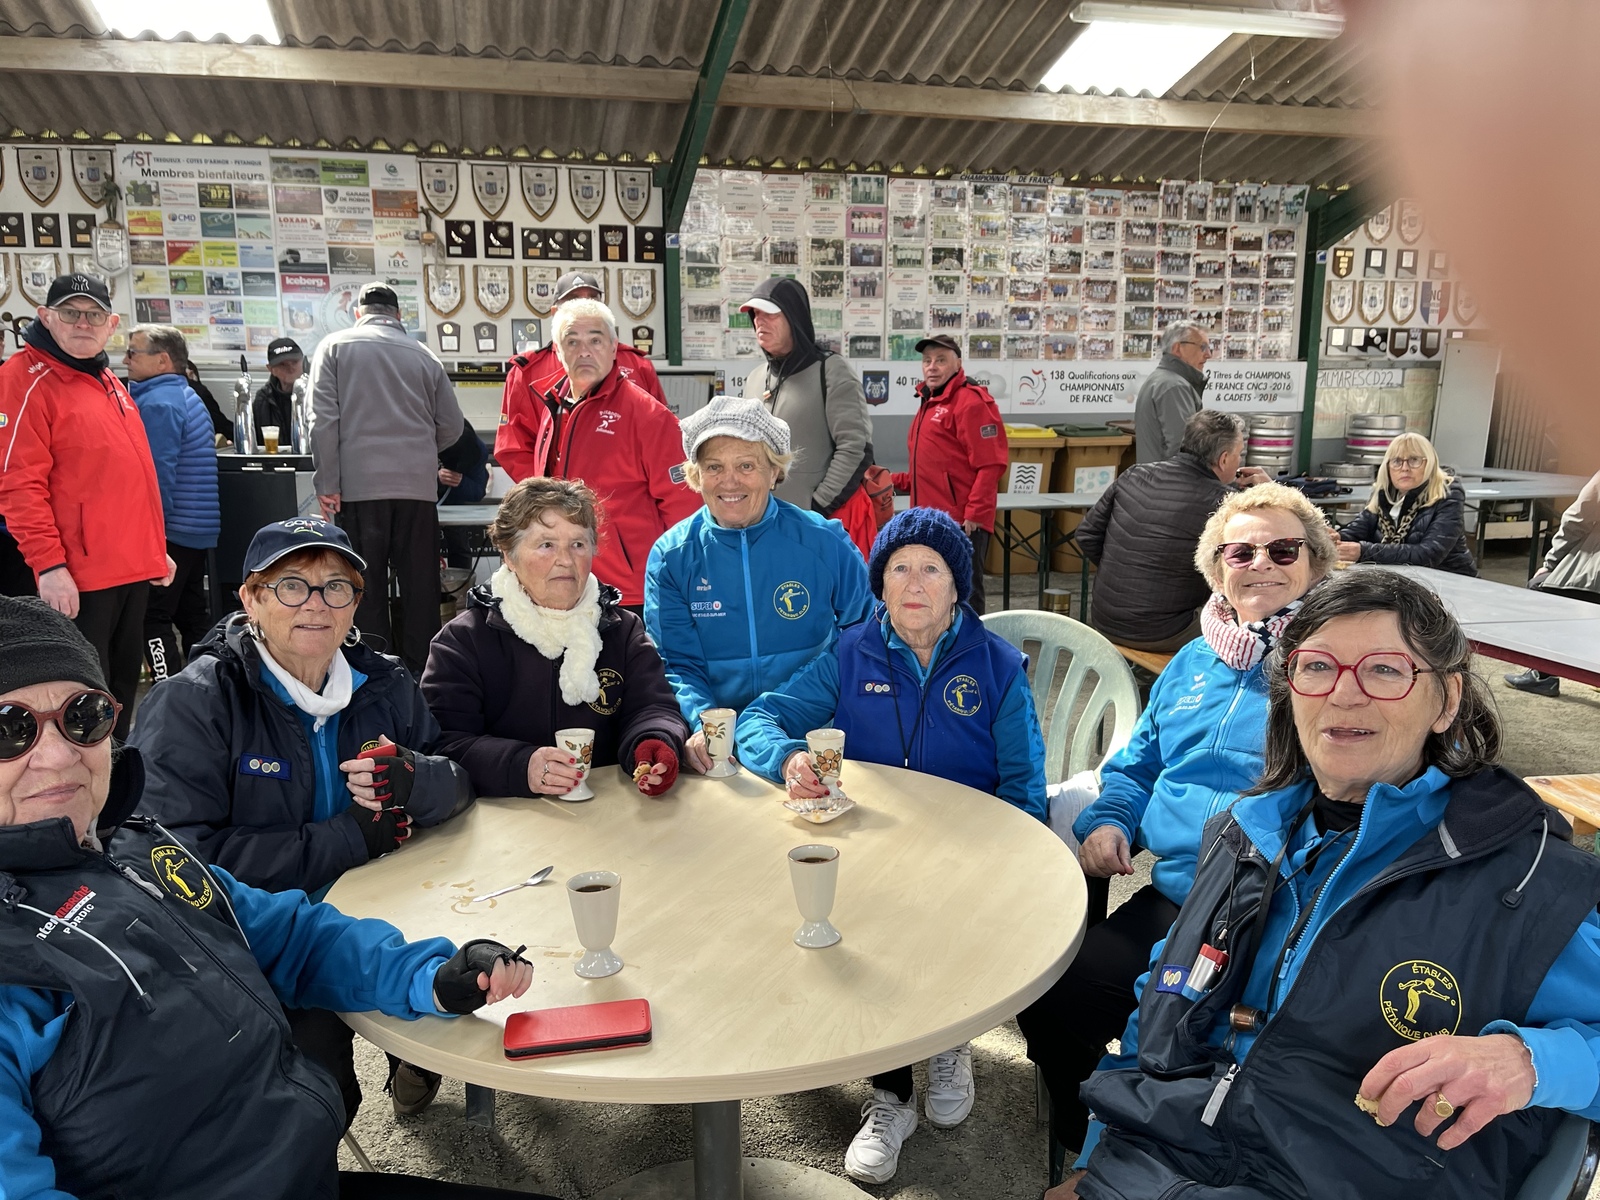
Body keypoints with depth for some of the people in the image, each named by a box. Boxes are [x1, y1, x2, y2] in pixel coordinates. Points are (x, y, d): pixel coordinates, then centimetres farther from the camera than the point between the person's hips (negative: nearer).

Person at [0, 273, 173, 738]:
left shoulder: (110, 382, 18)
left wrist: (158, 548, 19)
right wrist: (49, 564, -20)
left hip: (135, 568, 8)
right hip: (78, 576, -8)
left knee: (123, 687, 17)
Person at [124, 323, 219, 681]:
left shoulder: (156, 403, -14)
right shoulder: (187, 396, 17)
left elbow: (158, 474, -21)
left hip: (171, 531, -10)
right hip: (199, 529, 10)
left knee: (153, 619, -7)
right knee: (192, 614, 14)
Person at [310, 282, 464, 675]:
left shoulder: (336, 346, 7)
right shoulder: (424, 355, 12)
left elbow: (324, 418, -3)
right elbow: (451, 427, 11)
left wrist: (327, 485, -1)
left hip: (359, 484, -2)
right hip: (419, 485, 2)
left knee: (367, 589, 4)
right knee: (420, 589, 8)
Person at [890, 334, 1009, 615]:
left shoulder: (971, 402, -9)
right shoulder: (929, 403, 19)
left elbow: (990, 464, -16)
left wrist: (975, 513, -20)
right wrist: (896, 481, 18)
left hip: (961, 524, -9)